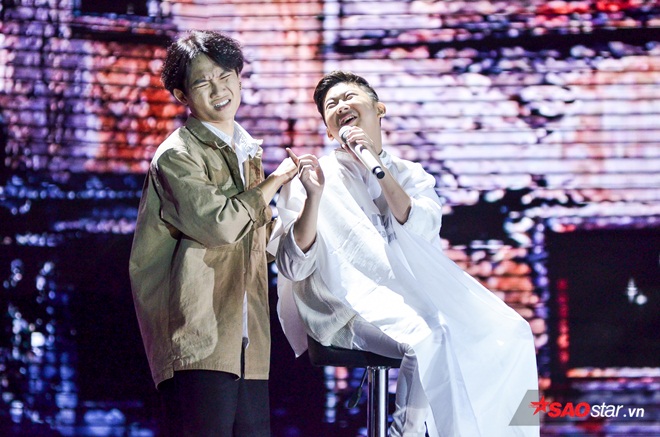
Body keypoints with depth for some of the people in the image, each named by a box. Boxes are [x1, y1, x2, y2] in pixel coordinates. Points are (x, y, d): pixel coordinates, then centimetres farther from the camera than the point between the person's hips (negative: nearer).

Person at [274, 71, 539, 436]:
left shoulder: (412, 177, 20)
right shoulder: (314, 176, 9)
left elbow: (421, 230, -3)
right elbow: (294, 268, -3)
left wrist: (378, 167, -8)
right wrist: (313, 196, -16)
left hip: (412, 296, 5)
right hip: (347, 305, -5)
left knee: (508, 333, -17)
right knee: (433, 338, -33)